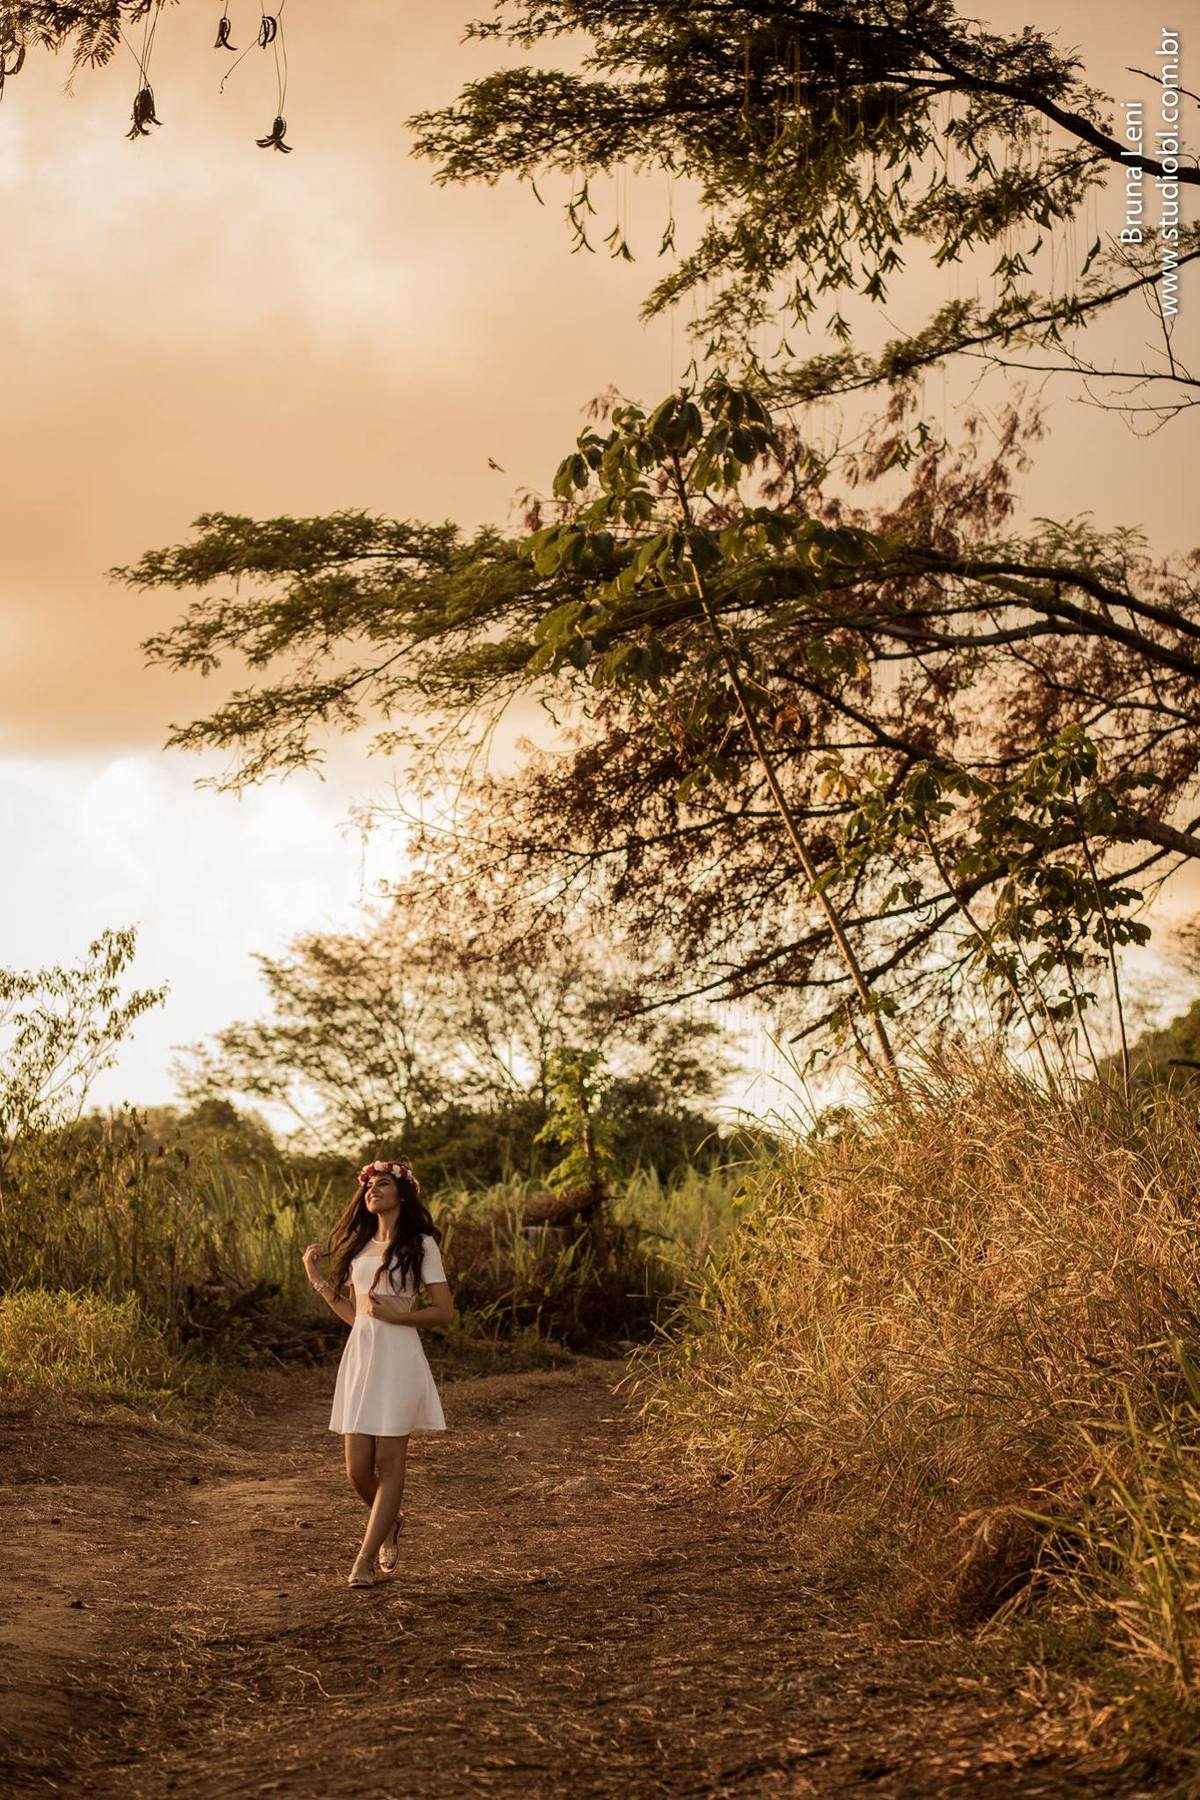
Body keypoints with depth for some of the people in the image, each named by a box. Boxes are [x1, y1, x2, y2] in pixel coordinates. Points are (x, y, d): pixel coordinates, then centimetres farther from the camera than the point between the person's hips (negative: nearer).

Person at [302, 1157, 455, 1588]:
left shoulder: (420, 1244, -1)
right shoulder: (359, 1246, 16)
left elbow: (445, 1311, -5)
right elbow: (353, 1314, 15)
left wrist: (393, 1315, -16)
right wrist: (317, 1280, 9)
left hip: (398, 1358, -5)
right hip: (359, 1356, 5)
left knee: (388, 1463, -2)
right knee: (357, 1468, 3)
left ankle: (364, 1561, 2)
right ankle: (389, 1522, 33)